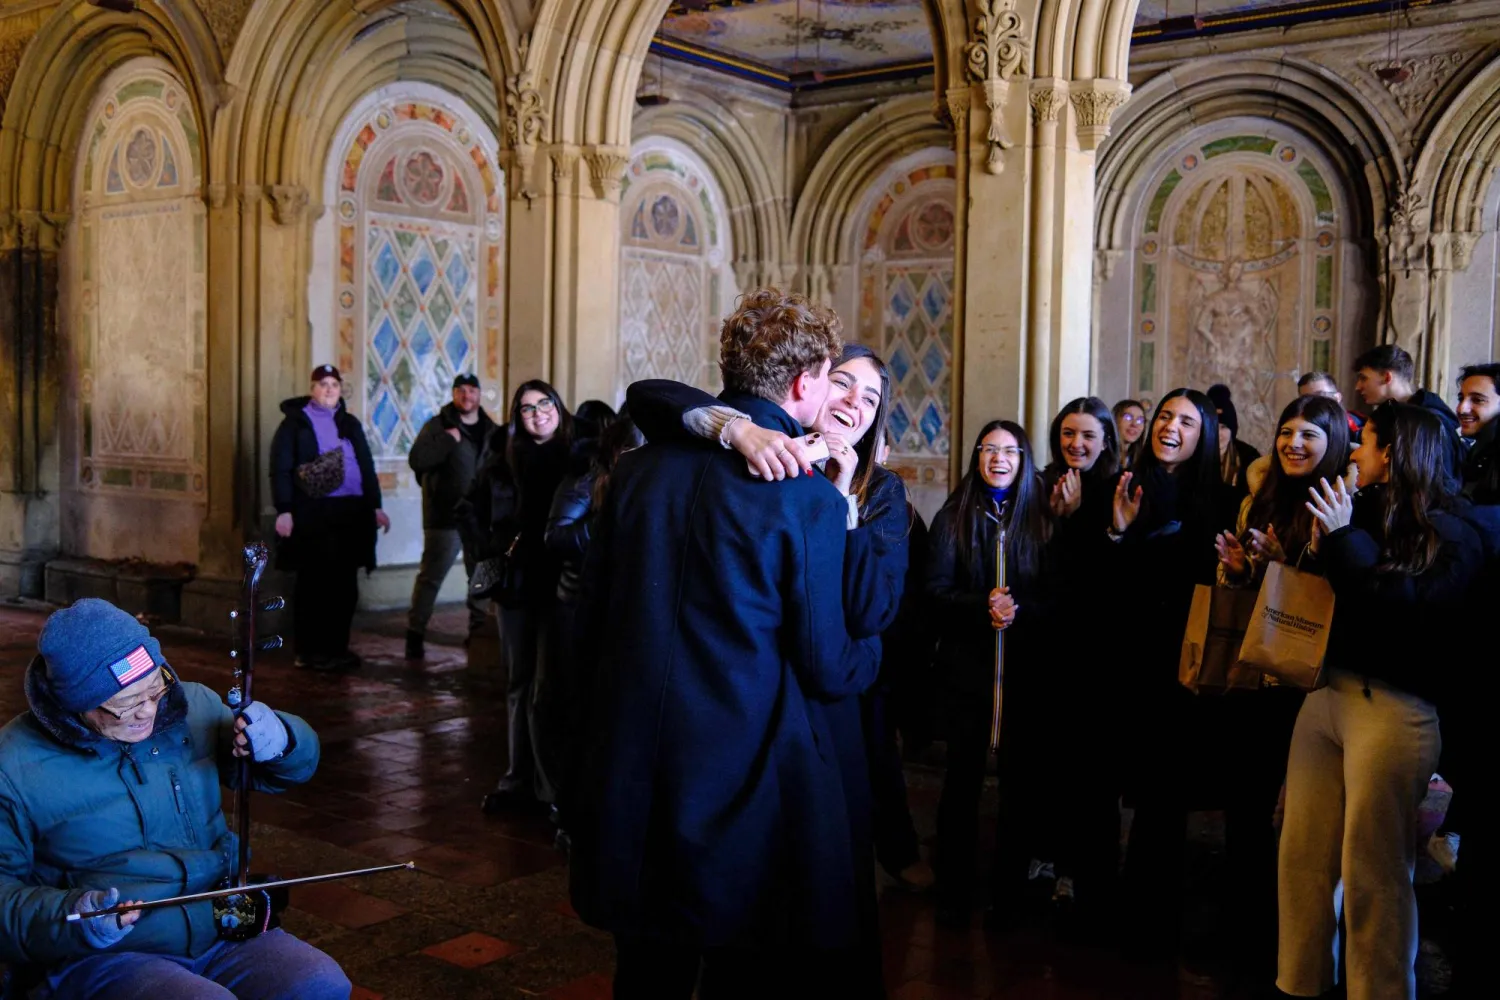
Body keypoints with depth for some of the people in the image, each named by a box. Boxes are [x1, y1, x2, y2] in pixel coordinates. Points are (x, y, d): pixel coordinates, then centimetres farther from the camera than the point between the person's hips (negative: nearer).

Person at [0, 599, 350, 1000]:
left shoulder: (192, 706, 8)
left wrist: (281, 738, -4)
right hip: (101, 957, -4)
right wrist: (68, 918, -24)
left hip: (221, 932, 5)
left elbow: (299, 763, 20)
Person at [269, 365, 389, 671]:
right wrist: (284, 511, -12)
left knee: (345, 586, 6)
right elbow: (280, 469, -4)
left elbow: (367, 466, 19)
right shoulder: (295, 422, 2)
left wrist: (375, 505, 13)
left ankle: (337, 648, 16)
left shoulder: (350, 423, 17)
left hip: (351, 512, 5)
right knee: (314, 585, -1)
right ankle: (308, 651, 7)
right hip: (312, 513, -5)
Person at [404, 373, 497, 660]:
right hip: (445, 517, -5)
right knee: (431, 576, -2)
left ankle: (479, 629, 27)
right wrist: (447, 439, -22)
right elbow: (417, 459, -19)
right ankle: (415, 634, 5)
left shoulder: (490, 430, 10)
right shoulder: (438, 425, -6)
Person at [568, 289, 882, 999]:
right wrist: (870, 653, 13)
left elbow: (591, 632, 7)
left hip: (632, 781, 5)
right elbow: (829, 669, -9)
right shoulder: (809, 499, -14)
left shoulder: (638, 469, 1)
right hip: (749, 784, -5)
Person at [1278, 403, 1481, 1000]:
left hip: (1392, 708, -6)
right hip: (1325, 693, 6)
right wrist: (1317, 551, 3)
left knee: (1372, 873, 0)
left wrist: (1345, 541, -14)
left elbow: (1405, 607, -18)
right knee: (1303, 859, 8)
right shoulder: (1359, 512, 16)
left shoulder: (1445, 536, -3)